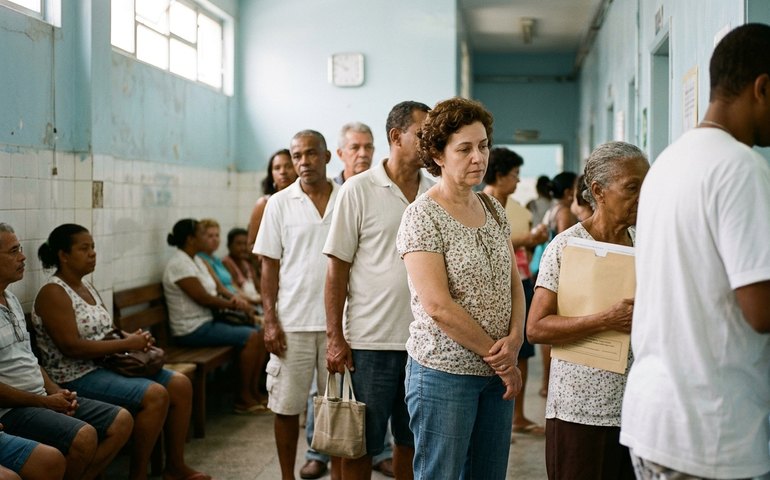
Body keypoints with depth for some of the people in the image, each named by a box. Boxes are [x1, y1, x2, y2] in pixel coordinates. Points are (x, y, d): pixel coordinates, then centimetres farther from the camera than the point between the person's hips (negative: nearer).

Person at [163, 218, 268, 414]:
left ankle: (254, 391, 6)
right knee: (250, 337, -19)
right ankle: (243, 398, -9)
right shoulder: (179, 264, -16)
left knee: (260, 333, 0)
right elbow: (203, 299, -19)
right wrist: (234, 304, -8)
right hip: (192, 329, -10)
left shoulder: (196, 260, 15)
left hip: (207, 321, 10)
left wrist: (232, 301, -6)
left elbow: (211, 294, 14)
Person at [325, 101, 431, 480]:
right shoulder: (359, 190, -5)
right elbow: (337, 267, -5)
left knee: (412, 442, 14)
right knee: (360, 445, 7)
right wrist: (335, 337, -9)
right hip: (370, 341, -4)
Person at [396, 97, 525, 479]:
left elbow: (514, 284, 11)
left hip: (497, 373, 7)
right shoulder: (422, 216, -11)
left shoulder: (494, 210, 10)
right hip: (445, 373, -6)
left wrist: (514, 340, -8)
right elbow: (438, 306, -17)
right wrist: (498, 357, -12)